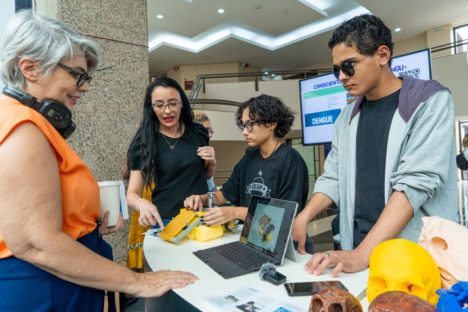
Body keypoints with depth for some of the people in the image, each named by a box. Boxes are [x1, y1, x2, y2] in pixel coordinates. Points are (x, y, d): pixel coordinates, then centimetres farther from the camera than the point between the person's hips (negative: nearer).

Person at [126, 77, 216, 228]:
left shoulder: (198, 132, -1)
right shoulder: (143, 142, -9)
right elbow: (132, 193, -9)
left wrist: (212, 162, -7)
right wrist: (142, 203, -30)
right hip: (167, 221, -3)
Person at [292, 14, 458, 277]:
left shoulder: (431, 102, -7)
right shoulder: (348, 117, 9)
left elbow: (416, 182, -18)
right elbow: (333, 177, 9)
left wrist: (362, 254, -23)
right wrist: (302, 219, -6)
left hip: (418, 254, -4)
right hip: (358, 247, 4)